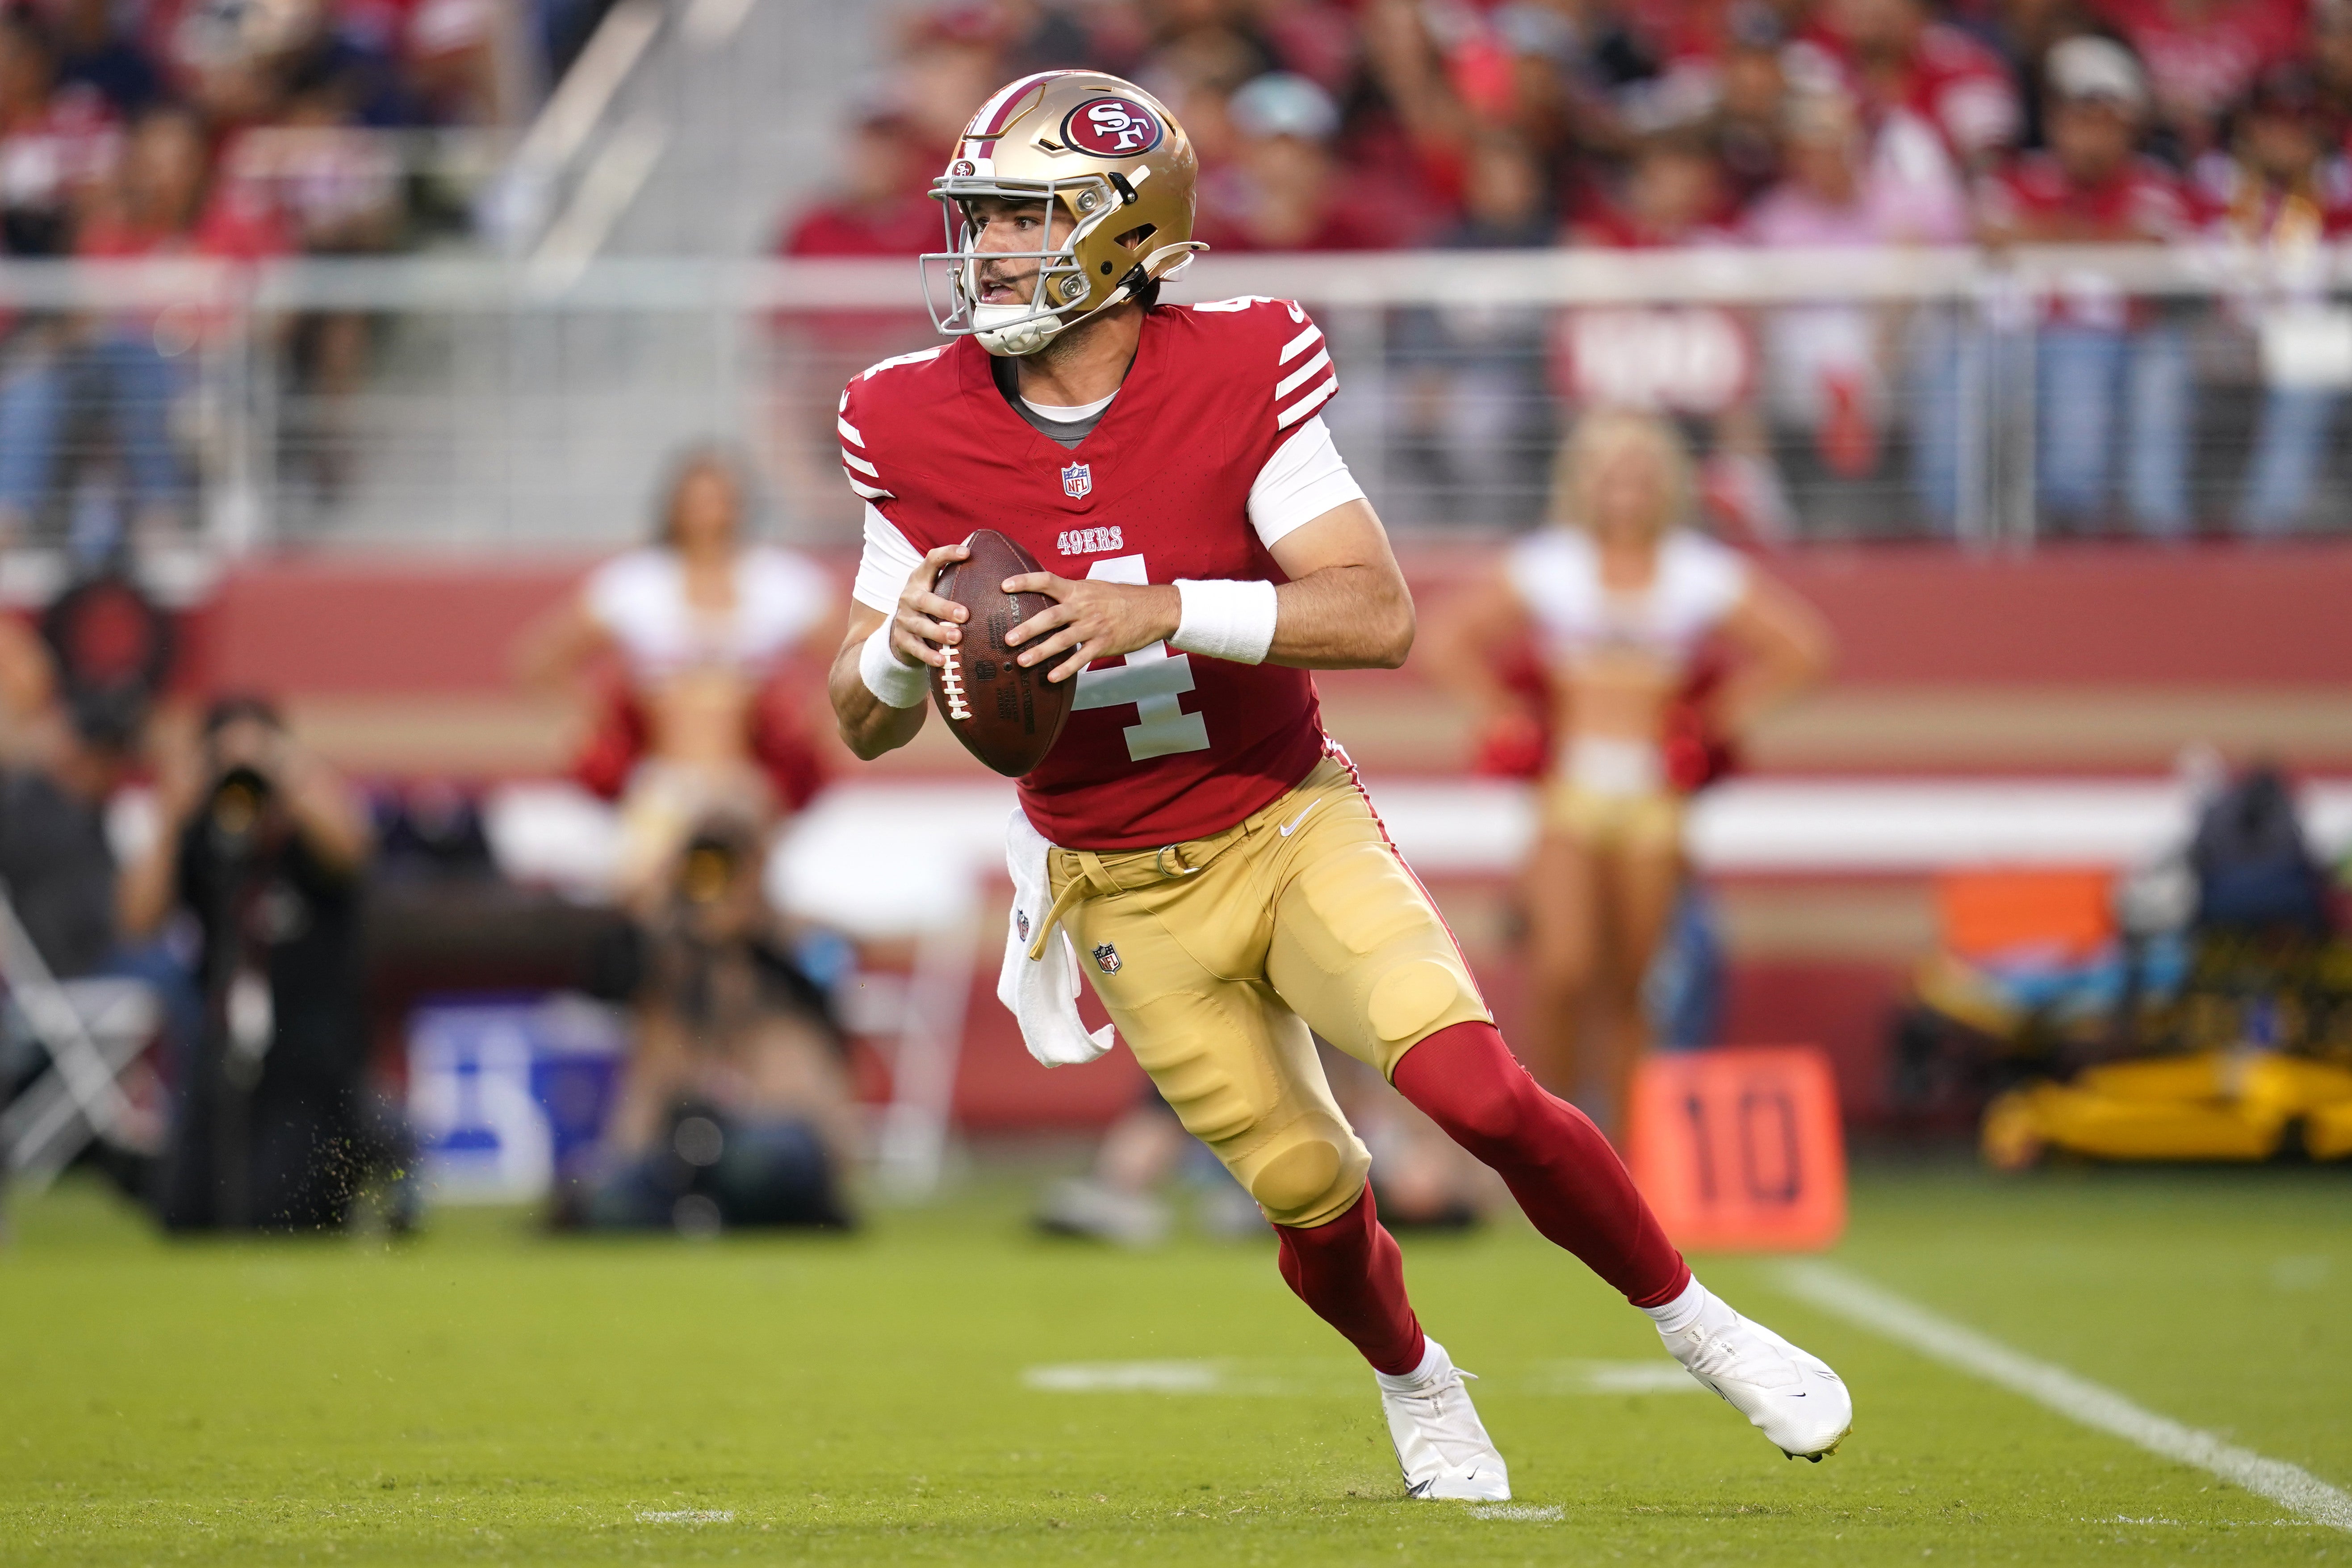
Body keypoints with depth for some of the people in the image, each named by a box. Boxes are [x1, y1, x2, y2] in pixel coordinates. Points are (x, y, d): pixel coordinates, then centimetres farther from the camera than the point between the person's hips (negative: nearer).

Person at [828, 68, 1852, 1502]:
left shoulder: (1237, 378, -15)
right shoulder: (918, 431, -8)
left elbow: (1380, 618, -23)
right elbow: (867, 722, -1)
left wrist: (1165, 613, -35)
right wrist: (901, 646, -25)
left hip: (1292, 828, -2)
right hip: (1129, 900, 2)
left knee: (1476, 1089, -21)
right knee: (1313, 1199, 2)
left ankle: (1698, 1326, 2)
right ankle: (1415, 1385, 36)